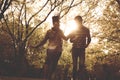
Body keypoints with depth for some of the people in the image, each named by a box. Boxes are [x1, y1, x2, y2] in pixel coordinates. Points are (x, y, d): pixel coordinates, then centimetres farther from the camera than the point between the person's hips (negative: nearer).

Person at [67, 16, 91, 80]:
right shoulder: (74, 30, 10)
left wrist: (86, 45, -3)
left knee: (81, 64, -16)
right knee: (74, 65, 0)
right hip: (74, 48, 2)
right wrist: (74, 39, -10)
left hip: (82, 49, -2)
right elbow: (71, 40, 11)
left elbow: (89, 39, 13)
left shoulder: (86, 29, 7)